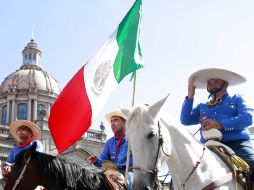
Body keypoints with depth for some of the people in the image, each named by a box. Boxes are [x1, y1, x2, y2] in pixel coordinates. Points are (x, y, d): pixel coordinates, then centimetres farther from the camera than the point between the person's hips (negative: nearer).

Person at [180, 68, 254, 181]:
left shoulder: (237, 99, 17)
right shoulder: (202, 107, 28)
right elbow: (186, 120, 14)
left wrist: (221, 124, -15)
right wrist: (190, 96, 11)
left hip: (238, 145, -3)